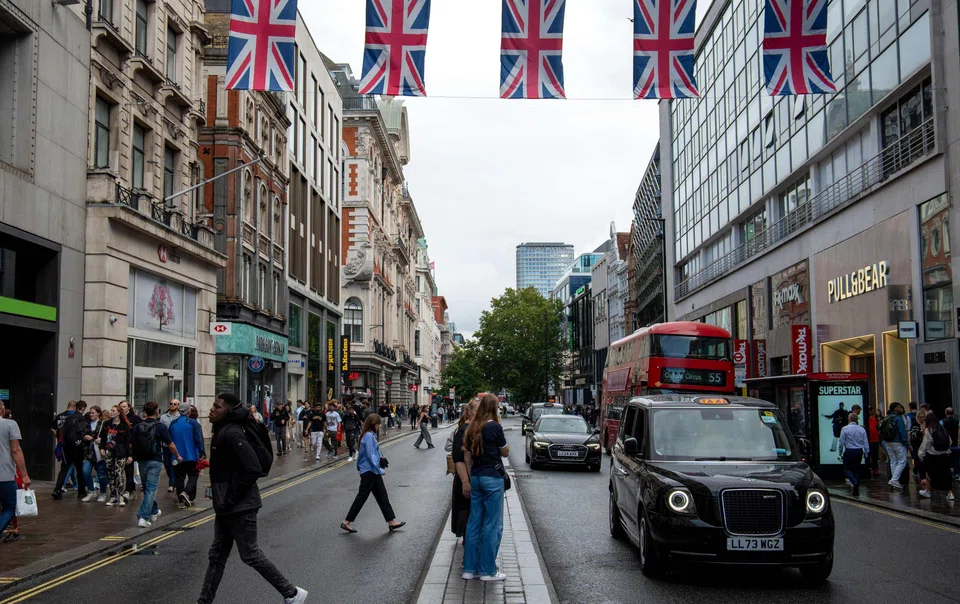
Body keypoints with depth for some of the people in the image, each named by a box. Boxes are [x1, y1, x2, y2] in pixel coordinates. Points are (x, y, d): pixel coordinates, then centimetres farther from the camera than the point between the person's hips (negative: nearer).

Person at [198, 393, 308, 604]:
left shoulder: (231, 434, -20)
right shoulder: (222, 432, 10)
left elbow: (253, 469, -27)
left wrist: (230, 499, -20)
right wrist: (224, 501, 13)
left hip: (239, 507, -9)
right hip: (227, 507, 9)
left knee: (250, 555, 0)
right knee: (217, 555, 14)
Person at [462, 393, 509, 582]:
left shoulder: (472, 428, 6)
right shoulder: (494, 427, -13)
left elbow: (468, 452, 10)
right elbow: (505, 452, -2)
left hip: (475, 476, 7)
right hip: (492, 477, -7)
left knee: (474, 522, 12)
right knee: (492, 525, 1)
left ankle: (470, 568, 17)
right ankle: (488, 570, 5)